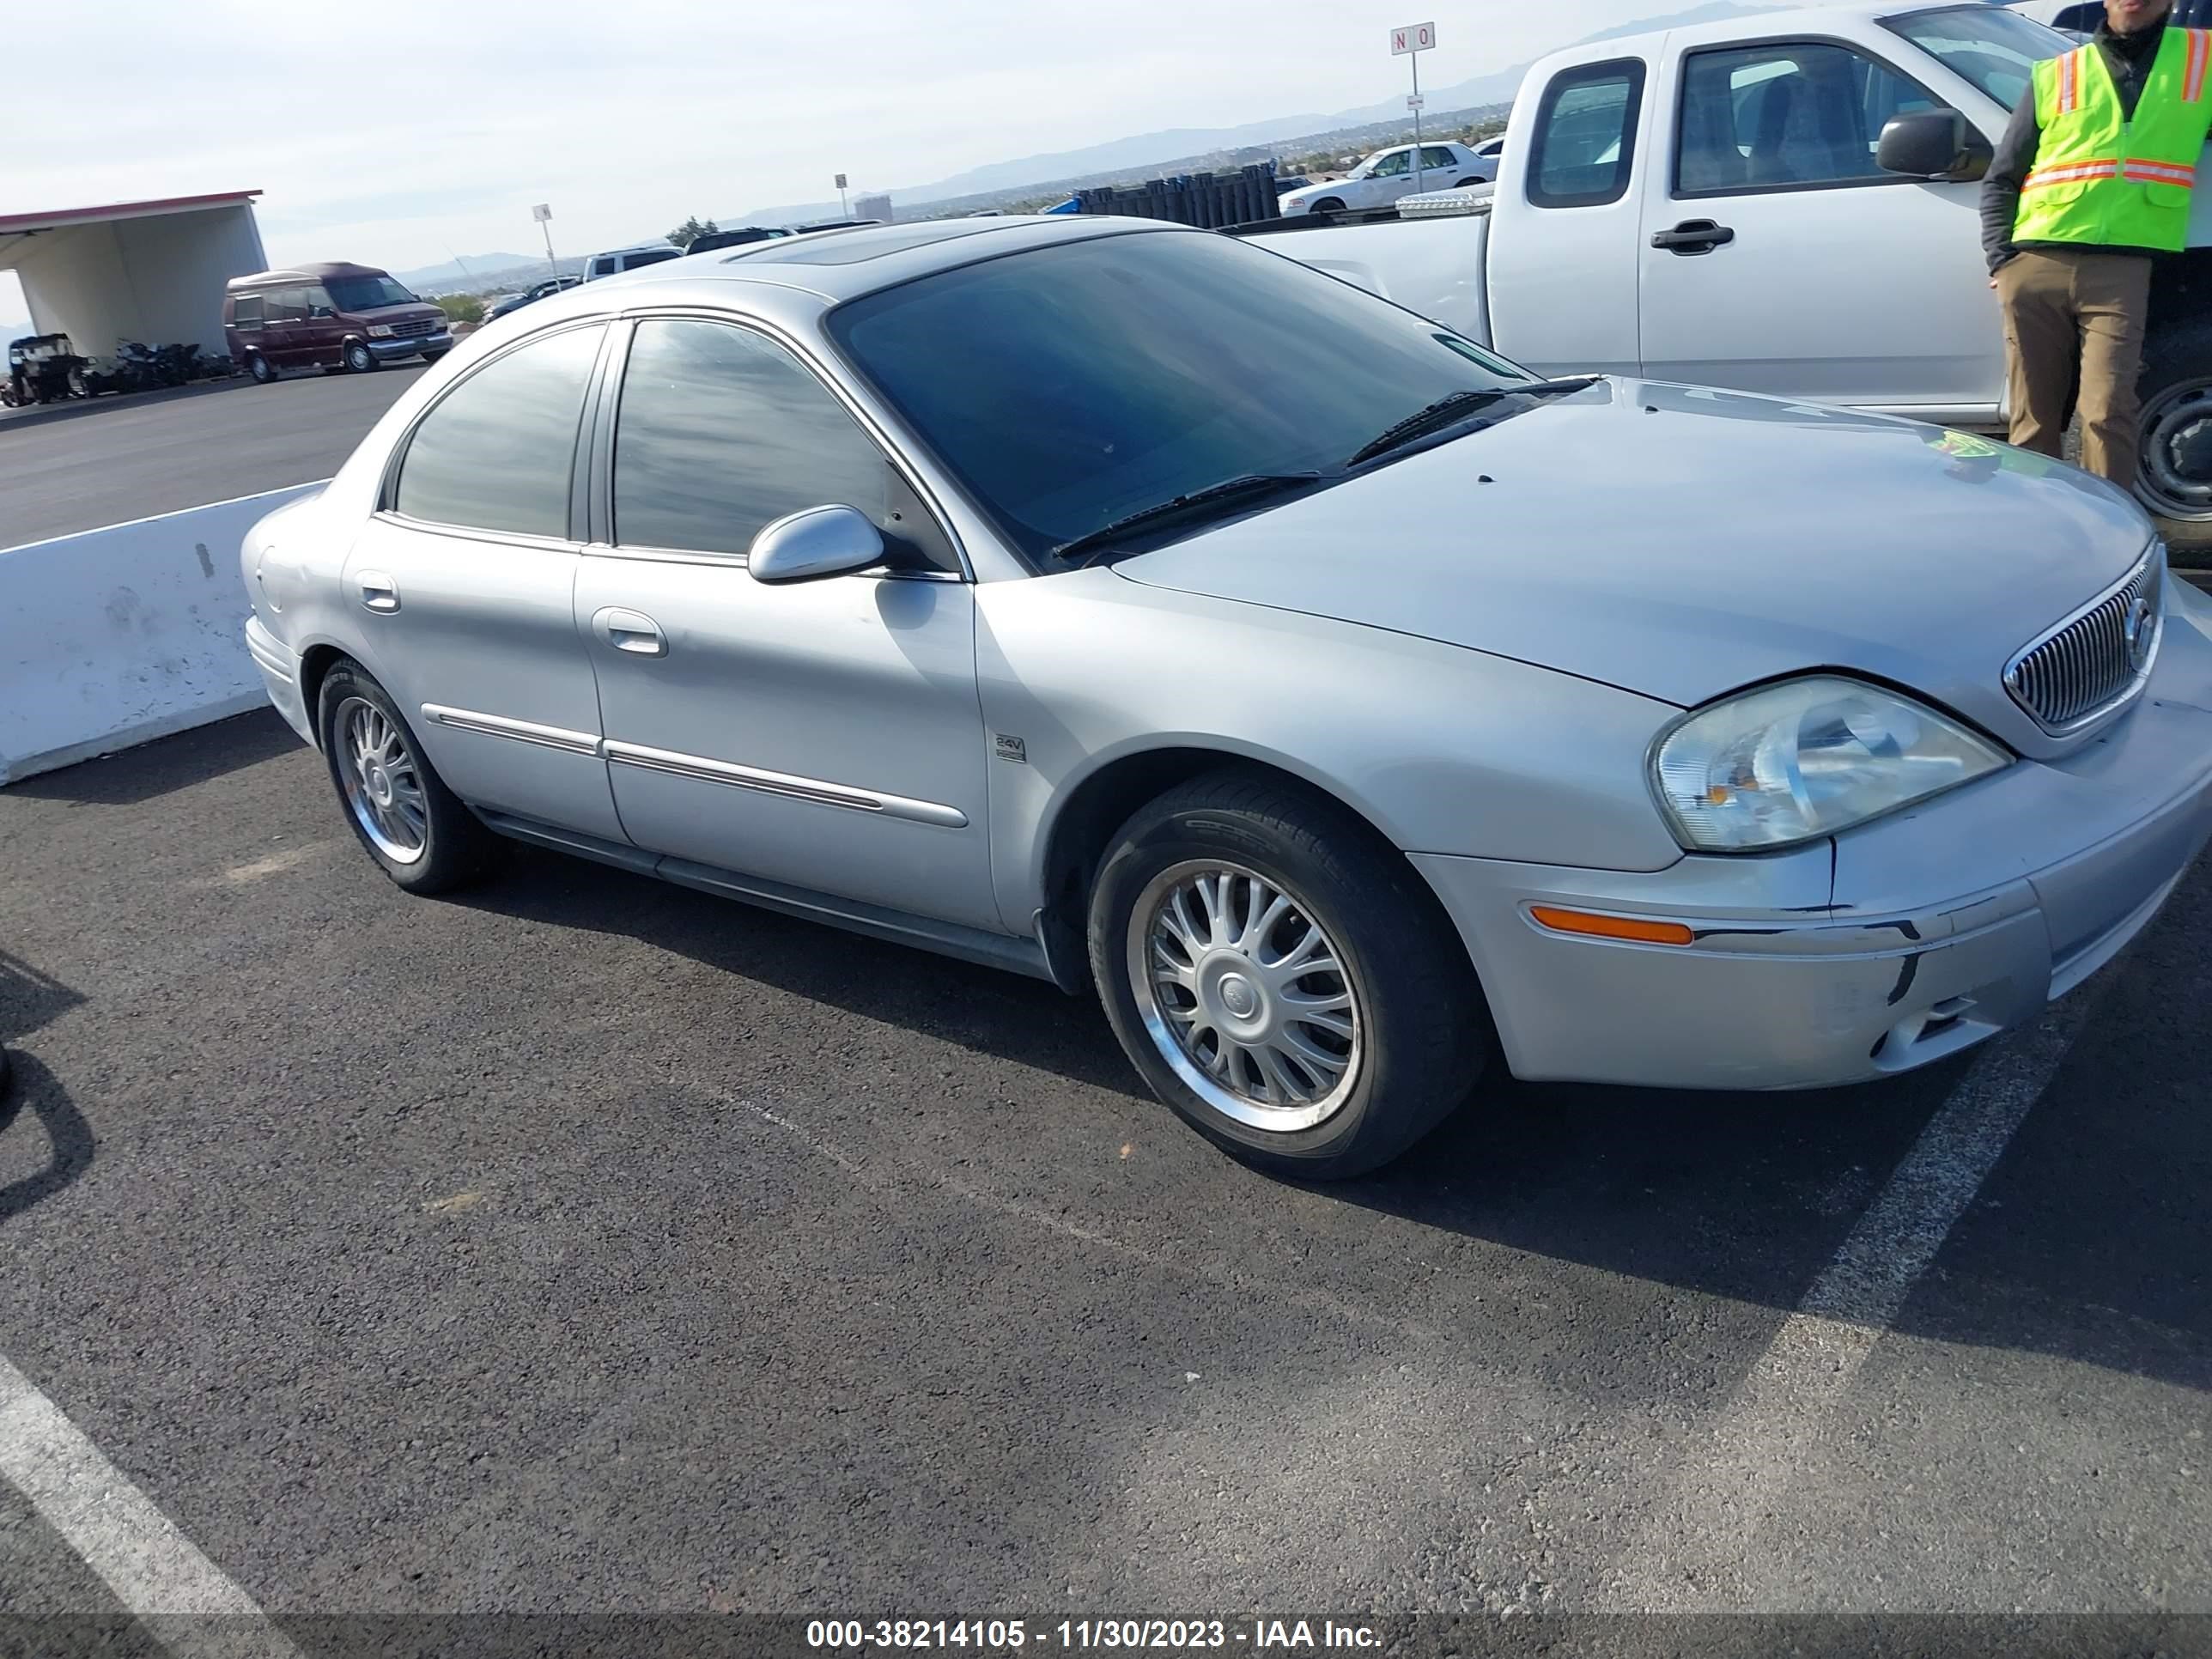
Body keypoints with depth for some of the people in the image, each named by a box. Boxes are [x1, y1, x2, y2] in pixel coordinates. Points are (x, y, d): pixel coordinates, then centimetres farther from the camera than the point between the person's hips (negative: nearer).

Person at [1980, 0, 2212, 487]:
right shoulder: (2054, 76, 15)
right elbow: (2000, 181, 16)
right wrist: (2000, 259, 3)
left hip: (2122, 269, -1)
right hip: (2035, 267, 1)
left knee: (2107, 412, -13)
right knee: (2034, 417, 2)